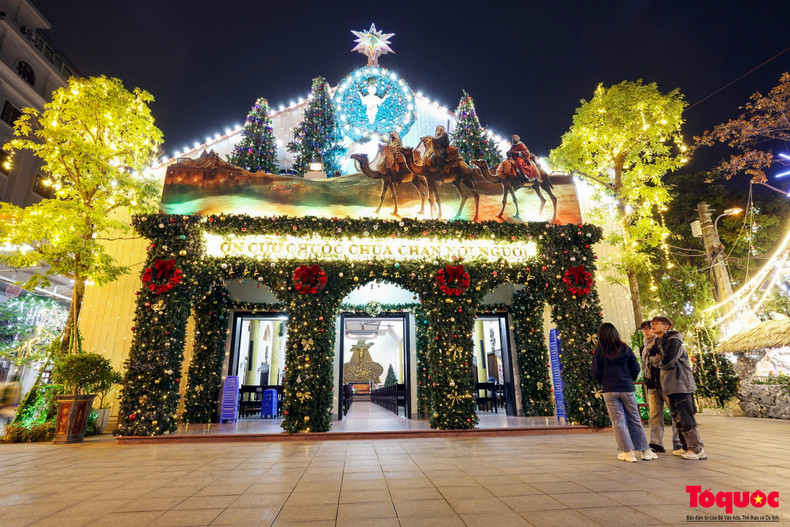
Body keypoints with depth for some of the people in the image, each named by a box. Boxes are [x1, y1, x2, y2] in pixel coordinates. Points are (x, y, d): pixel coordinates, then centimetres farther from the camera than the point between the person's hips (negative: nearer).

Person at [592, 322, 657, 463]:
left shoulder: (599, 351, -5)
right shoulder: (625, 348, 2)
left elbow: (596, 373, -7)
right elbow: (636, 368, 1)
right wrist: (629, 380, 16)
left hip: (609, 390, -2)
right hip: (627, 388, 3)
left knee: (618, 421, 4)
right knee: (634, 420, 13)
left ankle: (628, 452, 3)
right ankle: (645, 451, 19)